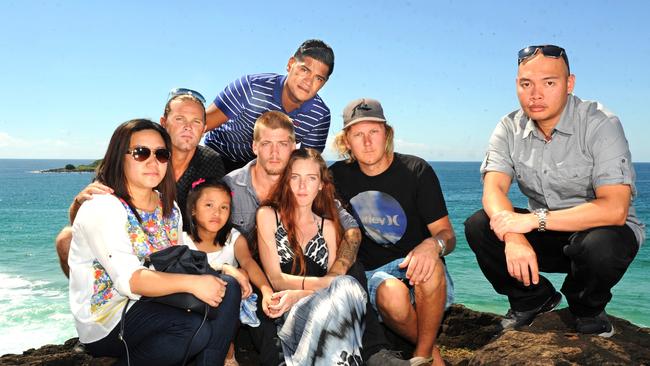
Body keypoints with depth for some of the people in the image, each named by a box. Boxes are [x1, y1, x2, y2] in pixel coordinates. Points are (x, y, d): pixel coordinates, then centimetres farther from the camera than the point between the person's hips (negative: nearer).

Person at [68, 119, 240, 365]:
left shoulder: (169, 207, 12)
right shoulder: (102, 208, -13)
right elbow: (129, 280, -24)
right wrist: (191, 283, -31)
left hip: (153, 305, 7)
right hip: (108, 322, -7)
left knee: (227, 288, -13)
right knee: (202, 330, -27)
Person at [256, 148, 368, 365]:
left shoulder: (328, 225, 18)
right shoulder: (268, 215, 7)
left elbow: (335, 278, 6)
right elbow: (275, 279, -1)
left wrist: (298, 294, -14)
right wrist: (322, 284, -13)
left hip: (321, 307, 4)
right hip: (284, 314, -3)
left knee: (347, 287, -30)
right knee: (344, 286, -30)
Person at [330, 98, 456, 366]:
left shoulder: (416, 171, -5)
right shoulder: (339, 176, 3)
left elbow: (447, 234, -6)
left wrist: (433, 244, -32)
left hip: (421, 272, 0)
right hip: (374, 275, 1)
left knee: (429, 265, -37)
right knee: (392, 295, -35)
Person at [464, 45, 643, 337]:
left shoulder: (599, 124, -19)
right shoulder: (509, 129, -6)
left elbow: (614, 209, -29)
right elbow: (493, 190, -18)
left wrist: (535, 219, -35)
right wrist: (513, 236, -39)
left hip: (600, 229, -3)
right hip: (545, 236, 4)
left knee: (601, 245, -37)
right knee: (477, 227, -18)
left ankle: (587, 309, 0)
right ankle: (535, 299, 8)